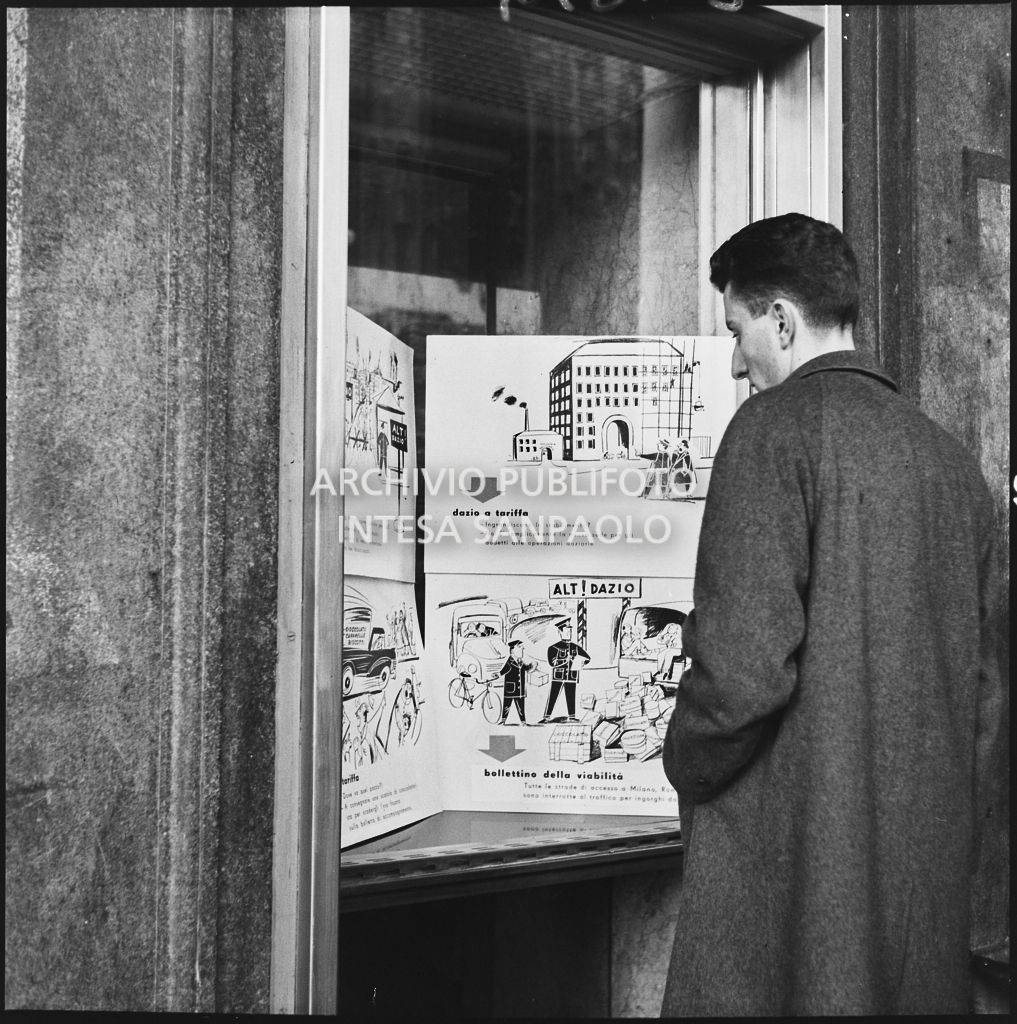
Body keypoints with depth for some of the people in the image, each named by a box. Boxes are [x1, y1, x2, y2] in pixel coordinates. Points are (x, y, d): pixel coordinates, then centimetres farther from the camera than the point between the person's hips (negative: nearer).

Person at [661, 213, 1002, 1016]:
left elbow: (744, 661, -19)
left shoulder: (777, 425, -11)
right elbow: (985, 680, 13)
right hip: (931, 864, 7)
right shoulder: (951, 457, 9)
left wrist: (687, 766, -1)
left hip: (793, 855, -7)